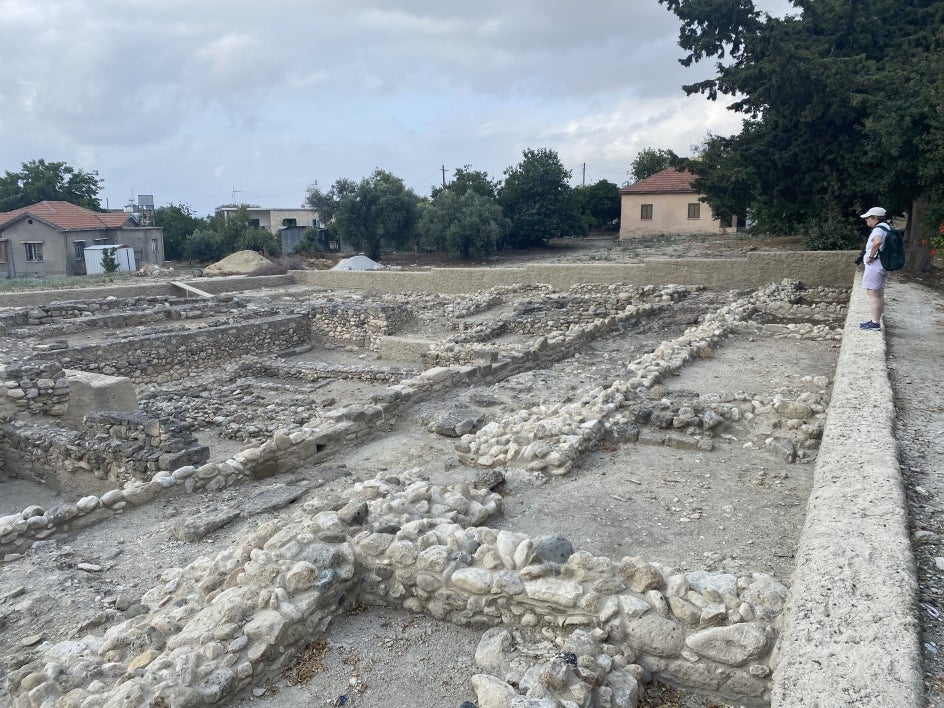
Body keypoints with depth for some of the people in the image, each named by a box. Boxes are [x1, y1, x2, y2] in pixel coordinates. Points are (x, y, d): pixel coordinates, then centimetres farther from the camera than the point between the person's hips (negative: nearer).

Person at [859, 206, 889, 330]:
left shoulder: (877, 229, -17)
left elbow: (877, 242, -39)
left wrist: (871, 256, -26)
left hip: (874, 265, -10)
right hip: (883, 265, 10)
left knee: (872, 293, -7)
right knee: (879, 294, 15)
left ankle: (875, 323, -6)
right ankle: (877, 320, 22)